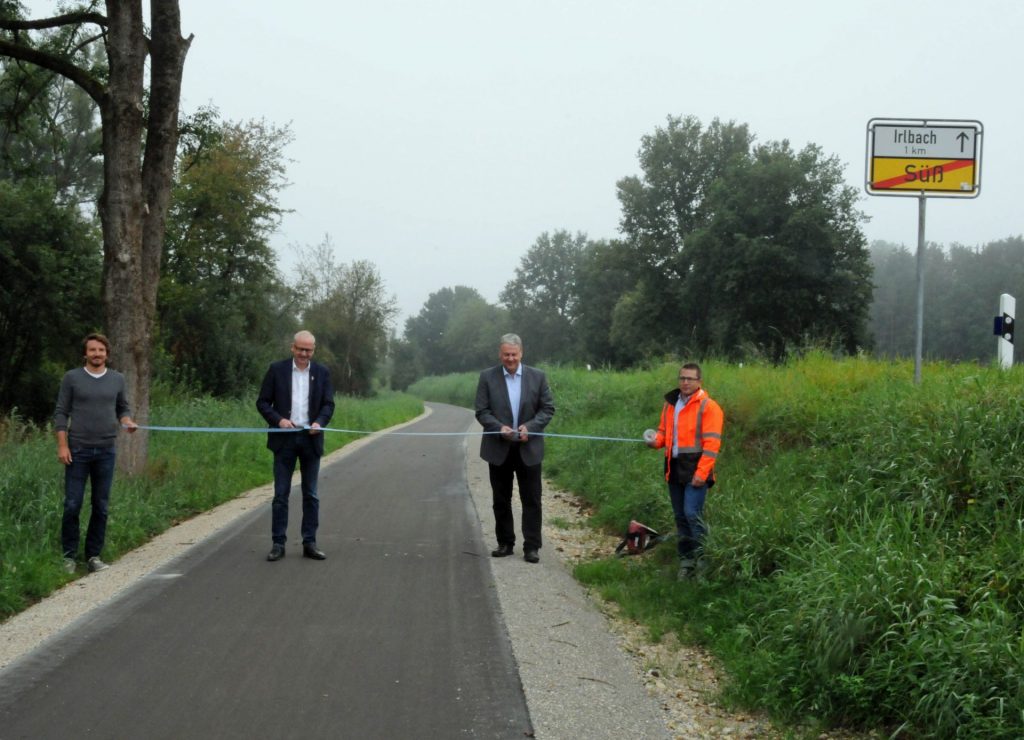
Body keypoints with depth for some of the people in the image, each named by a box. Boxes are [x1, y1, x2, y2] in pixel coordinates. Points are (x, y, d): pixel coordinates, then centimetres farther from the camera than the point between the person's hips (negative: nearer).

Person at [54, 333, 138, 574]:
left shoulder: (117, 379, 8)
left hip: (106, 450, 2)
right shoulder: (72, 378, 1)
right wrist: (62, 445, -7)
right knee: (72, 505, -3)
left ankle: (93, 556, 12)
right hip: (78, 450, -2)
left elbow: (122, 409, 16)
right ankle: (69, 556, 9)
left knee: (101, 506, 4)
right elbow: (61, 413, 1)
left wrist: (128, 422, -7)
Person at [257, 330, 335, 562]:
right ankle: (278, 544, 5)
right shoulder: (277, 370, 0)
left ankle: (309, 543, 12)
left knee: (311, 494, 6)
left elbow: (328, 404, 4)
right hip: (284, 438, -2)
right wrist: (278, 419, -16)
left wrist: (319, 422, -15)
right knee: (281, 493, 0)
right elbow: (263, 402, 0)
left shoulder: (322, 373, 5)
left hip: (310, 438, 2)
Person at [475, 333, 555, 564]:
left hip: (529, 448, 0)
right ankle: (505, 543, 19)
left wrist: (530, 426, -14)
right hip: (499, 448, 1)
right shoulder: (487, 377, 0)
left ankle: (532, 547, 5)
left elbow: (548, 409, 2)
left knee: (531, 500, 0)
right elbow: (482, 411, -2)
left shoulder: (537, 377, 1)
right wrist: (499, 427, -19)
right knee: (501, 500, 9)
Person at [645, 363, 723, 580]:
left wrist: (702, 472, -19)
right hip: (675, 469, 7)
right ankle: (686, 562, 18)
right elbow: (664, 431, 23)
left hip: (695, 471, -7)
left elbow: (711, 443, -12)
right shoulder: (670, 403, 13)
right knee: (681, 517, 11)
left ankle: (703, 560, -8)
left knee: (692, 513, -16)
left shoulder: (707, 407, -7)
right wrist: (656, 440, -2)